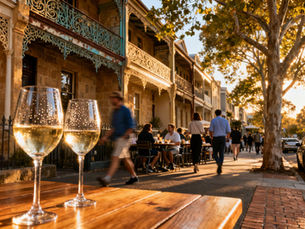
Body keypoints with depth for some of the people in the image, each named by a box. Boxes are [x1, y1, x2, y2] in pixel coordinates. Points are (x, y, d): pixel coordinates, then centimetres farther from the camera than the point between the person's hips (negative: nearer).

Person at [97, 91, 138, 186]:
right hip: (117, 139, 9)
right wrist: (106, 137, 11)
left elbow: (131, 127, -13)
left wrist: (123, 137, -17)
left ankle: (107, 179, -21)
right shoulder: (114, 111, 16)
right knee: (126, 159, 15)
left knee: (115, 158, -16)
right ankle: (134, 177, 28)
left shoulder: (125, 110, -9)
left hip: (123, 139, -8)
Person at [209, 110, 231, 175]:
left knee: (215, 153, 12)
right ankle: (219, 170, 0)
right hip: (223, 138, 2)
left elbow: (211, 131, -7)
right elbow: (229, 131, 3)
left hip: (215, 138, -2)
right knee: (221, 154, 6)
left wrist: (211, 137, 13)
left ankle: (218, 162, -19)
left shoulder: (213, 120, -2)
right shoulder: (225, 120, 5)